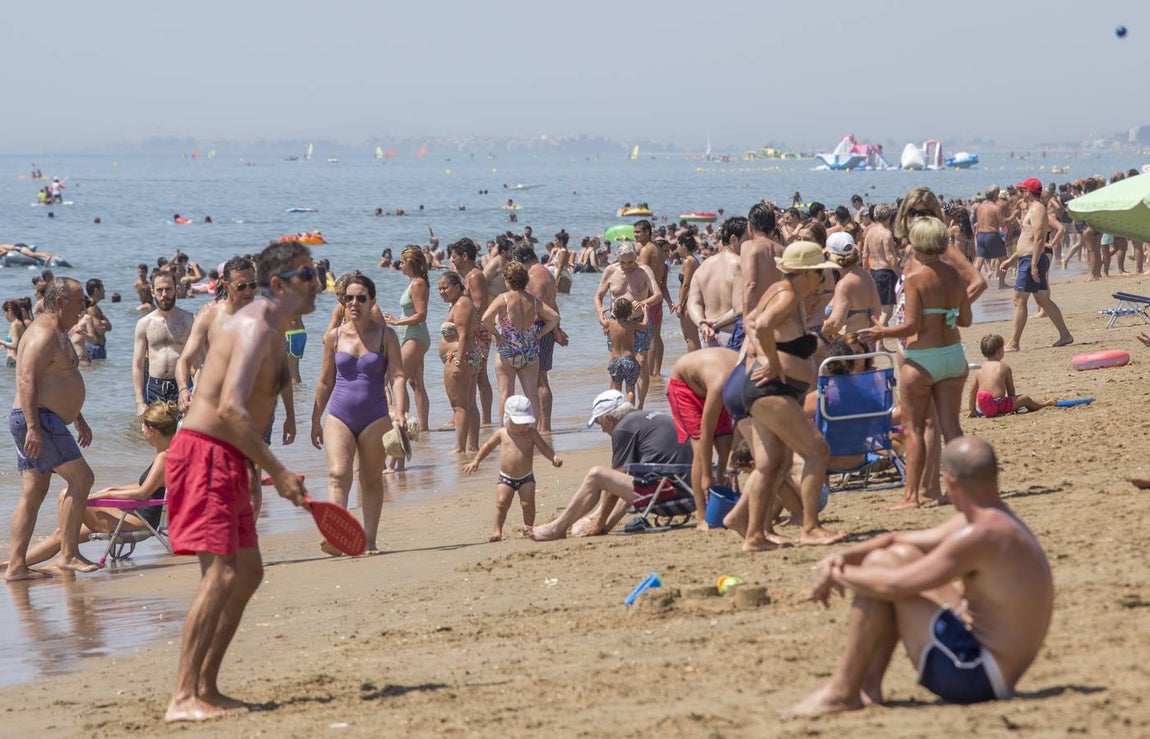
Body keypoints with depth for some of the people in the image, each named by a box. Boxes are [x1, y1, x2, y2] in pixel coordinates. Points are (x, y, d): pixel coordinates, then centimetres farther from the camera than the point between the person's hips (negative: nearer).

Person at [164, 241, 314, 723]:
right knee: (221, 573, -19)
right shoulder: (255, 326, -17)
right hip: (205, 454, -11)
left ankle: (205, 688, 18)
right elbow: (231, 407, -29)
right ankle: (183, 699, -22)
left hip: (227, 461, 11)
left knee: (248, 571, 14)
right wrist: (278, 472, -28)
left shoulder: (271, 330, 16)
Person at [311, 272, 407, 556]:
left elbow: (397, 375, -6)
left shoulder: (385, 335, 0)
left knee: (372, 480, 7)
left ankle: (369, 540, 14)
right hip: (339, 417, 1)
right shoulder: (334, 337, 6)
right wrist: (316, 420, 17)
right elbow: (325, 381, 14)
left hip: (375, 418, -1)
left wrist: (400, 412, -20)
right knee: (338, 475, -16)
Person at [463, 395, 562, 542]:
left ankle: (528, 527, 12)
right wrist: (476, 461, 9)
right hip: (506, 478, 0)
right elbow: (488, 446, 11)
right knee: (501, 503, -10)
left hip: (526, 478, 0)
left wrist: (554, 458, -23)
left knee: (528, 503, -7)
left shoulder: (532, 434, -4)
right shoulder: (502, 434, -1)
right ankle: (497, 530, -3)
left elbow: (544, 447, -4)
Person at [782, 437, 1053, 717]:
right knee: (900, 555, 16)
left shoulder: (981, 535, -23)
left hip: (978, 678, -10)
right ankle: (869, 685, 10)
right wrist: (844, 557, 1)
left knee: (880, 565, -12)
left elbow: (893, 585, -24)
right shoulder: (997, 521, 10)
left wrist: (837, 574, -7)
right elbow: (898, 540, 17)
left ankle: (842, 692, -5)